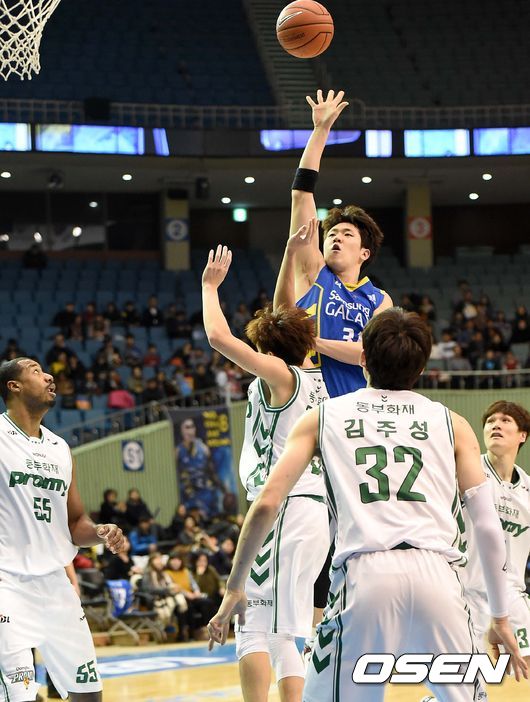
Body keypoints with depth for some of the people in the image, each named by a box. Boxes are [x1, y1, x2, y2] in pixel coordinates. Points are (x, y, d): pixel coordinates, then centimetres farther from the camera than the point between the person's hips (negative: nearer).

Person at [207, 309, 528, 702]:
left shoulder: (322, 418, 18)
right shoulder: (451, 424, 18)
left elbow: (266, 505, 10)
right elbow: (488, 526, 12)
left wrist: (234, 589, 19)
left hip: (363, 577, 0)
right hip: (436, 574, 1)